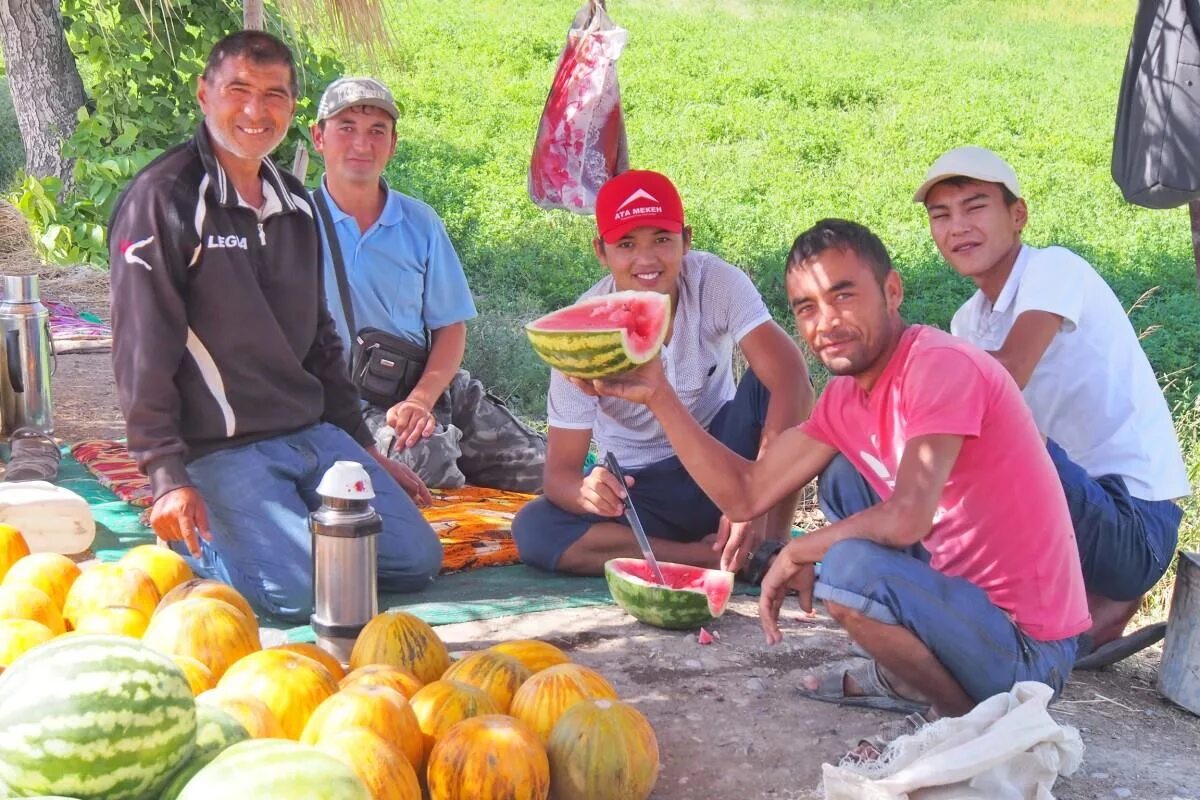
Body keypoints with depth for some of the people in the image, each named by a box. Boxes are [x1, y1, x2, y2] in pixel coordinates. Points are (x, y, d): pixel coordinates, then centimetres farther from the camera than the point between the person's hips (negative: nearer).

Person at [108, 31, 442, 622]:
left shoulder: (293, 203, 12)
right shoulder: (164, 199, -10)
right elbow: (142, 350, -13)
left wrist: (363, 446, 20)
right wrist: (167, 477, -18)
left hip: (315, 434, 7)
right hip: (222, 449, -7)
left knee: (416, 561, -2)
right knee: (296, 590, -22)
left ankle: (294, 522, 19)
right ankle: (195, 534, 6)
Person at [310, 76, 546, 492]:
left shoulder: (419, 223, 10)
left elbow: (451, 326, 9)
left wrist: (420, 400, -9)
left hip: (431, 388, 5)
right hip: (347, 404, -4)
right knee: (425, 455, -36)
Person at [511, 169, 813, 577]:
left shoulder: (717, 282, -19)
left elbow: (792, 379, -32)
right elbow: (560, 470, -18)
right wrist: (587, 491, -44)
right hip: (642, 492, 0)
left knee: (772, 383, -27)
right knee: (533, 529, -27)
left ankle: (772, 547, -21)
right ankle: (726, 557, -23)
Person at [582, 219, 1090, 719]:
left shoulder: (941, 365, -21)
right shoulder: (845, 399, 6)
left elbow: (906, 519, -32)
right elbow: (746, 495, 6)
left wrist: (796, 553, -15)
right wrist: (658, 396, 0)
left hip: (1028, 650, -9)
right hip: (967, 595, 9)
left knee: (852, 564, -29)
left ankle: (967, 714, -5)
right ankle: (905, 677, 15)